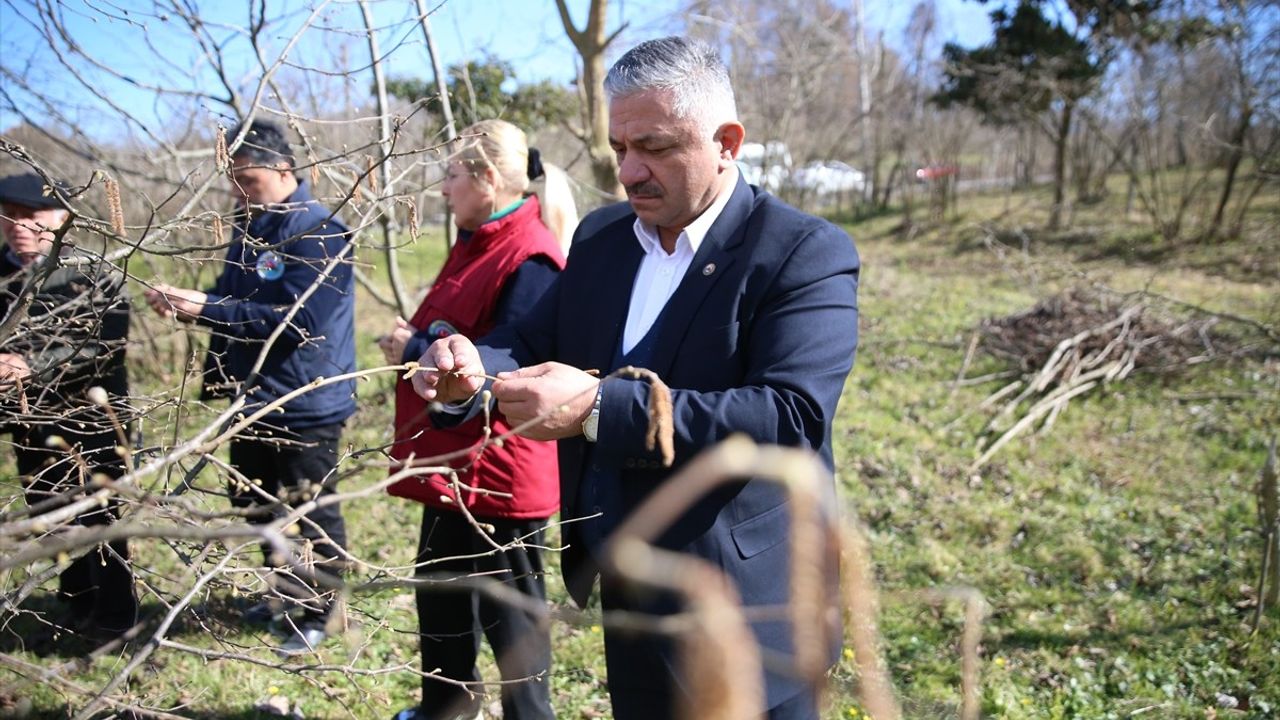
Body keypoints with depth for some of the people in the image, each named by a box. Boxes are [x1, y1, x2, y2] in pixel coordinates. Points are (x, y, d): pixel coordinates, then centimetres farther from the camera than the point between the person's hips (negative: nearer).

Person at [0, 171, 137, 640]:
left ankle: (115, 619, 19)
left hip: (92, 422, -4)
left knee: (99, 521, 4)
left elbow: (107, 347, -17)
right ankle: (79, 610, 29)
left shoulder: (96, 274, -6)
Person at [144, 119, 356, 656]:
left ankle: (315, 612, 22)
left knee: (309, 514, 5)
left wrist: (208, 310, -25)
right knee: (258, 506, 21)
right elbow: (232, 301, 17)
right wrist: (186, 304, -4)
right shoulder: (249, 227, 8)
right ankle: (285, 596, 39)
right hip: (251, 399, 9)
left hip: (305, 405, -9)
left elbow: (301, 320, -26)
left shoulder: (318, 232, -19)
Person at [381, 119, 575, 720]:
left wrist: (416, 349, -18)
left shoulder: (528, 260, -21)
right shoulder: (476, 244, 10)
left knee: (508, 609, 7)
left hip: (495, 473, -10)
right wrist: (411, 341, -2)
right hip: (451, 460, 10)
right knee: (440, 590, 24)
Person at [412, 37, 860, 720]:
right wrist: (474, 368, -16)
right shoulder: (601, 236, 5)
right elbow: (535, 341, 8)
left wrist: (599, 407, -34)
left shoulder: (807, 253, -16)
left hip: (745, 613, -5)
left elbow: (791, 416, -27)